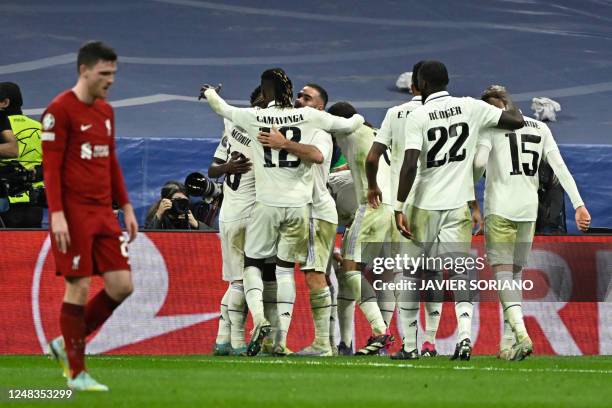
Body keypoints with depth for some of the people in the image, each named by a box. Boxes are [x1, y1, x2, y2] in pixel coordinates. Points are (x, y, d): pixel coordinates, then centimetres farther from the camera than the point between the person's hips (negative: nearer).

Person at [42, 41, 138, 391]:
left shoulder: (105, 110, 15)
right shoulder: (60, 110, -9)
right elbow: (51, 165, -13)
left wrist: (126, 207, 17)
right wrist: (57, 214, -19)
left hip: (103, 213, 7)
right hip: (74, 214, -7)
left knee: (122, 285, 0)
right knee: (79, 287, -4)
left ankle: (67, 344, 17)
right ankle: (76, 373, 5)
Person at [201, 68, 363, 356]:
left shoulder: (254, 118, -3)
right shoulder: (309, 117, -1)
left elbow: (221, 108, 16)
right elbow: (348, 125, 12)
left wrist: (209, 92, 39)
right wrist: (359, 118, 37)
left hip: (267, 204, -2)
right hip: (299, 205, 2)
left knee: (252, 264, 12)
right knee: (286, 269, 11)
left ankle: (259, 318, -15)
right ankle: (282, 338, 3)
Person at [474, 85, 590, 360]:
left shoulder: (492, 125, -3)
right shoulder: (540, 128, 13)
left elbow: (479, 163, -17)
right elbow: (560, 167, 8)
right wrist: (579, 205, 5)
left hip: (499, 208, -5)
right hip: (529, 209, 5)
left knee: (502, 272, -8)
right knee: (515, 271, 14)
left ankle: (521, 333, -27)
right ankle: (508, 342, 13)